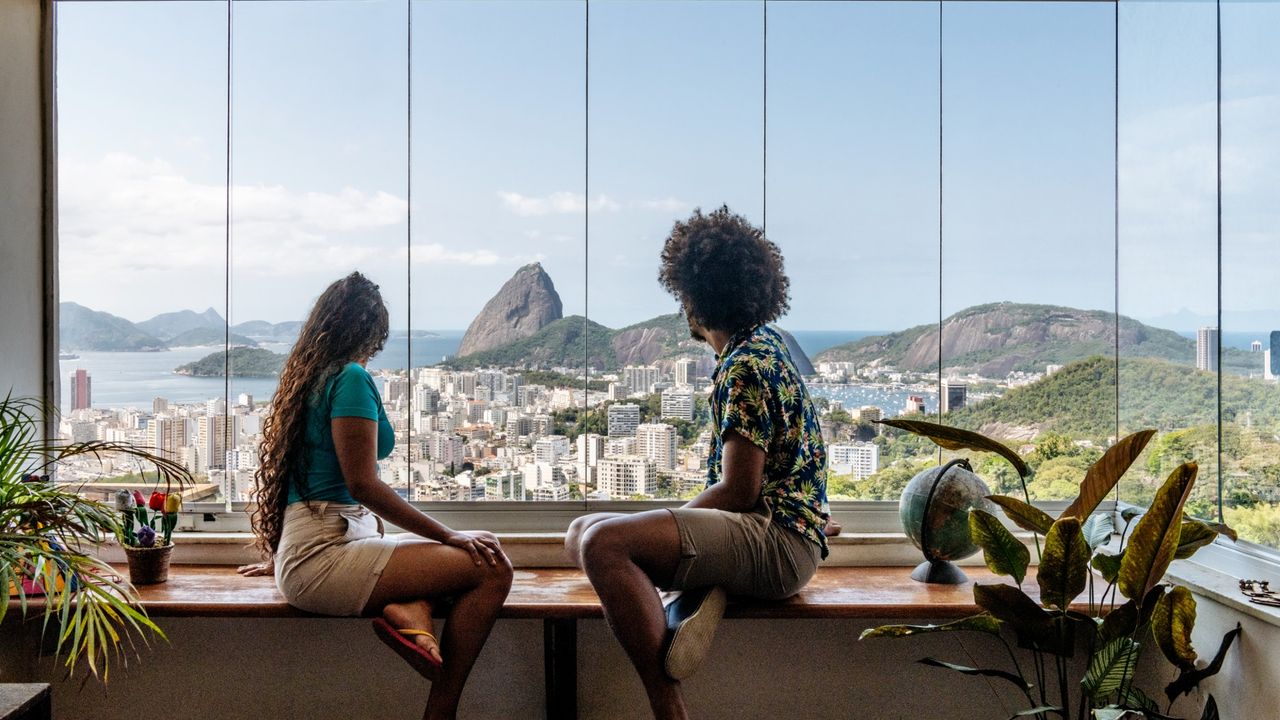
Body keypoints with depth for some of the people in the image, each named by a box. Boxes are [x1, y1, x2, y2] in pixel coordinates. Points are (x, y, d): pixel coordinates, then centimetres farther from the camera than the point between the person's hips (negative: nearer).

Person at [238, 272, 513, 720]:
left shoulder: (308, 376, 18)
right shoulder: (351, 378, -10)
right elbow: (362, 485, -16)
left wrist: (280, 556, 39)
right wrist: (450, 536, -12)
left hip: (299, 554, 10)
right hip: (323, 555, -10)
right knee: (491, 570, -17)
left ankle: (405, 611, -13)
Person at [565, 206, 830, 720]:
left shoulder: (744, 368, -15)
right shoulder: (766, 345, 16)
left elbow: (737, 491, -18)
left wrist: (673, 519, -5)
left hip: (778, 541, -11)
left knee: (604, 543, -29)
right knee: (581, 532, 8)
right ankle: (703, 594, -12)